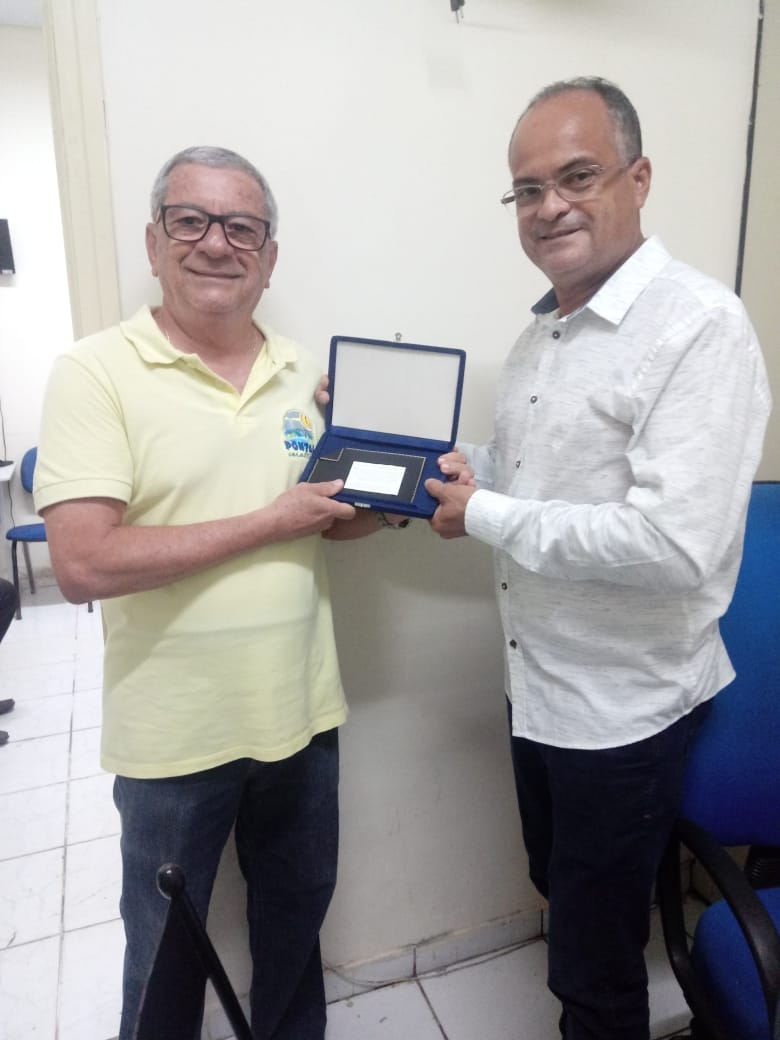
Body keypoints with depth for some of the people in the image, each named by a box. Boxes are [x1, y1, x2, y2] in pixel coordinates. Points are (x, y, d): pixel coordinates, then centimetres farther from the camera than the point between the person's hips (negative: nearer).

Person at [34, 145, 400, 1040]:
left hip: (302, 710, 5)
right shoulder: (96, 372, -12)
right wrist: (270, 522, -20)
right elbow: (83, 565, -22)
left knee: (297, 906, 26)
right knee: (165, 950, 19)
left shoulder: (304, 371, 4)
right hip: (174, 731, -4)